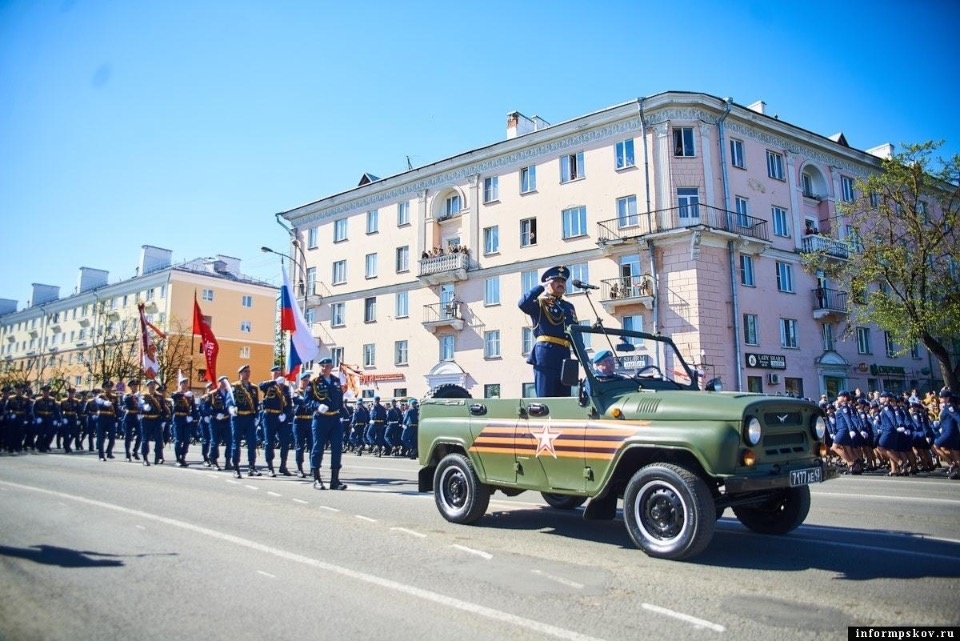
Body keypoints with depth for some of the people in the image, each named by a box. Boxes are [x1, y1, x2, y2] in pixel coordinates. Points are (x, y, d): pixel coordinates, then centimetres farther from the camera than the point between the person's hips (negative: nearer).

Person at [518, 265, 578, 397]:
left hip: (564, 355, 6)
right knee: (545, 397, -7)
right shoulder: (540, 303, 5)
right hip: (545, 353, -6)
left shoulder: (569, 307, 23)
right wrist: (542, 286, -7)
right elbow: (522, 304, -17)